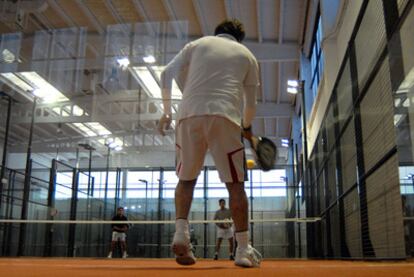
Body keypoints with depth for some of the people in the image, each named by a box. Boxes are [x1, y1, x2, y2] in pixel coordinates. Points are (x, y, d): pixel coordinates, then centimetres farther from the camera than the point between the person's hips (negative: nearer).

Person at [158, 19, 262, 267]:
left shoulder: (197, 44, 23)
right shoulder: (247, 55, 22)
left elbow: (168, 74, 18)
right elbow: (250, 102, 22)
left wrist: (167, 111, 27)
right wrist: (247, 127, 40)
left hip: (189, 114, 1)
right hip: (225, 116, -1)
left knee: (186, 179, 13)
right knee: (235, 184, 3)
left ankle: (181, 232, -3)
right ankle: (243, 249, 2)